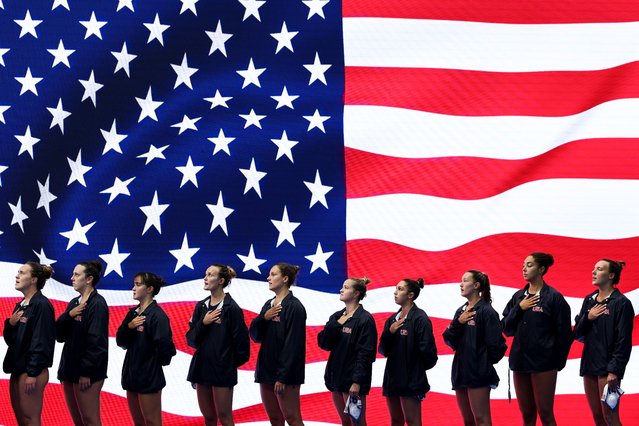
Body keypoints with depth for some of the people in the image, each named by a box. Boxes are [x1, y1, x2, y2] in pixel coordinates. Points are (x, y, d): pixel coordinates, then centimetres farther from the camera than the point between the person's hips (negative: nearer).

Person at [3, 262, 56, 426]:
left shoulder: (42, 305, -12)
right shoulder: (20, 306, 15)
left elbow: (41, 342, -17)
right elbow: (10, 340, 18)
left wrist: (33, 374, -19)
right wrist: (10, 324, -3)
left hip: (32, 371, -9)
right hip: (17, 369, 9)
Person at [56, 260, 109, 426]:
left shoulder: (97, 304, -11)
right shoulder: (74, 303, 14)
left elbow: (96, 341, -17)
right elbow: (59, 335, 9)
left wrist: (86, 372, -19)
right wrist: (68, 315, -8)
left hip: (87, 371, -9)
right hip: (70, 369, 9)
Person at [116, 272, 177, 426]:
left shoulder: (157, 315, -14)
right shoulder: (132, 313, 11)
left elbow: (165, 344, -22)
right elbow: (120, 341, 7)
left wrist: (160, 361, -5)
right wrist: (129, 326, -10)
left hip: (149, 377, -8)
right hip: (132, 373, 8)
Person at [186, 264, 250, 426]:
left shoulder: (231, 308, -9)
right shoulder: (201, 306, 9)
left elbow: (240, 339, -9)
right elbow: (191, 338, 6)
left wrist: (233, 362, 0)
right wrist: (203, 323, -10)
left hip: (222, 369, -6)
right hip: (202, 367, 6)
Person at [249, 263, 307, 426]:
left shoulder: (294, 307, -11)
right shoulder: (268, 305, 14)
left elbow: (292, 345, -16)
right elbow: (255, 335, 11)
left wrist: (283, 377, -20)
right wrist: (263, 318, -8)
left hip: (285, 373, -8)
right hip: (266, 369, 8)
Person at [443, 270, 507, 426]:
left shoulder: (486, 311, -9)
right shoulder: (461, 311, 14)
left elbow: (495, 344, -13)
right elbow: (449, 340, 8)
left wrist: (485, 362, -3)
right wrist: (458, 323, -6)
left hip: (479, 374, -8)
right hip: (460, 372, 8)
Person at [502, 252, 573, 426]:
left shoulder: (554, 297, -5)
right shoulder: (518, 296, 11)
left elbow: (564, 333, -5)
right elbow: (506, 326, 8)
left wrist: (558, 361, -4)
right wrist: (519, 308, -5)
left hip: (543, 364, -6)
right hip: (520, 361, 6)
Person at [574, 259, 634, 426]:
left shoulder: (621, 303, -8)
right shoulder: (589, 300, 13)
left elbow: (624, 341, -12)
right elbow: (577, 334, 13)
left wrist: (614, 371, -17)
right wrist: (587, 318, -6)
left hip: (608, 367, -7)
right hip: (589, 365, 7)